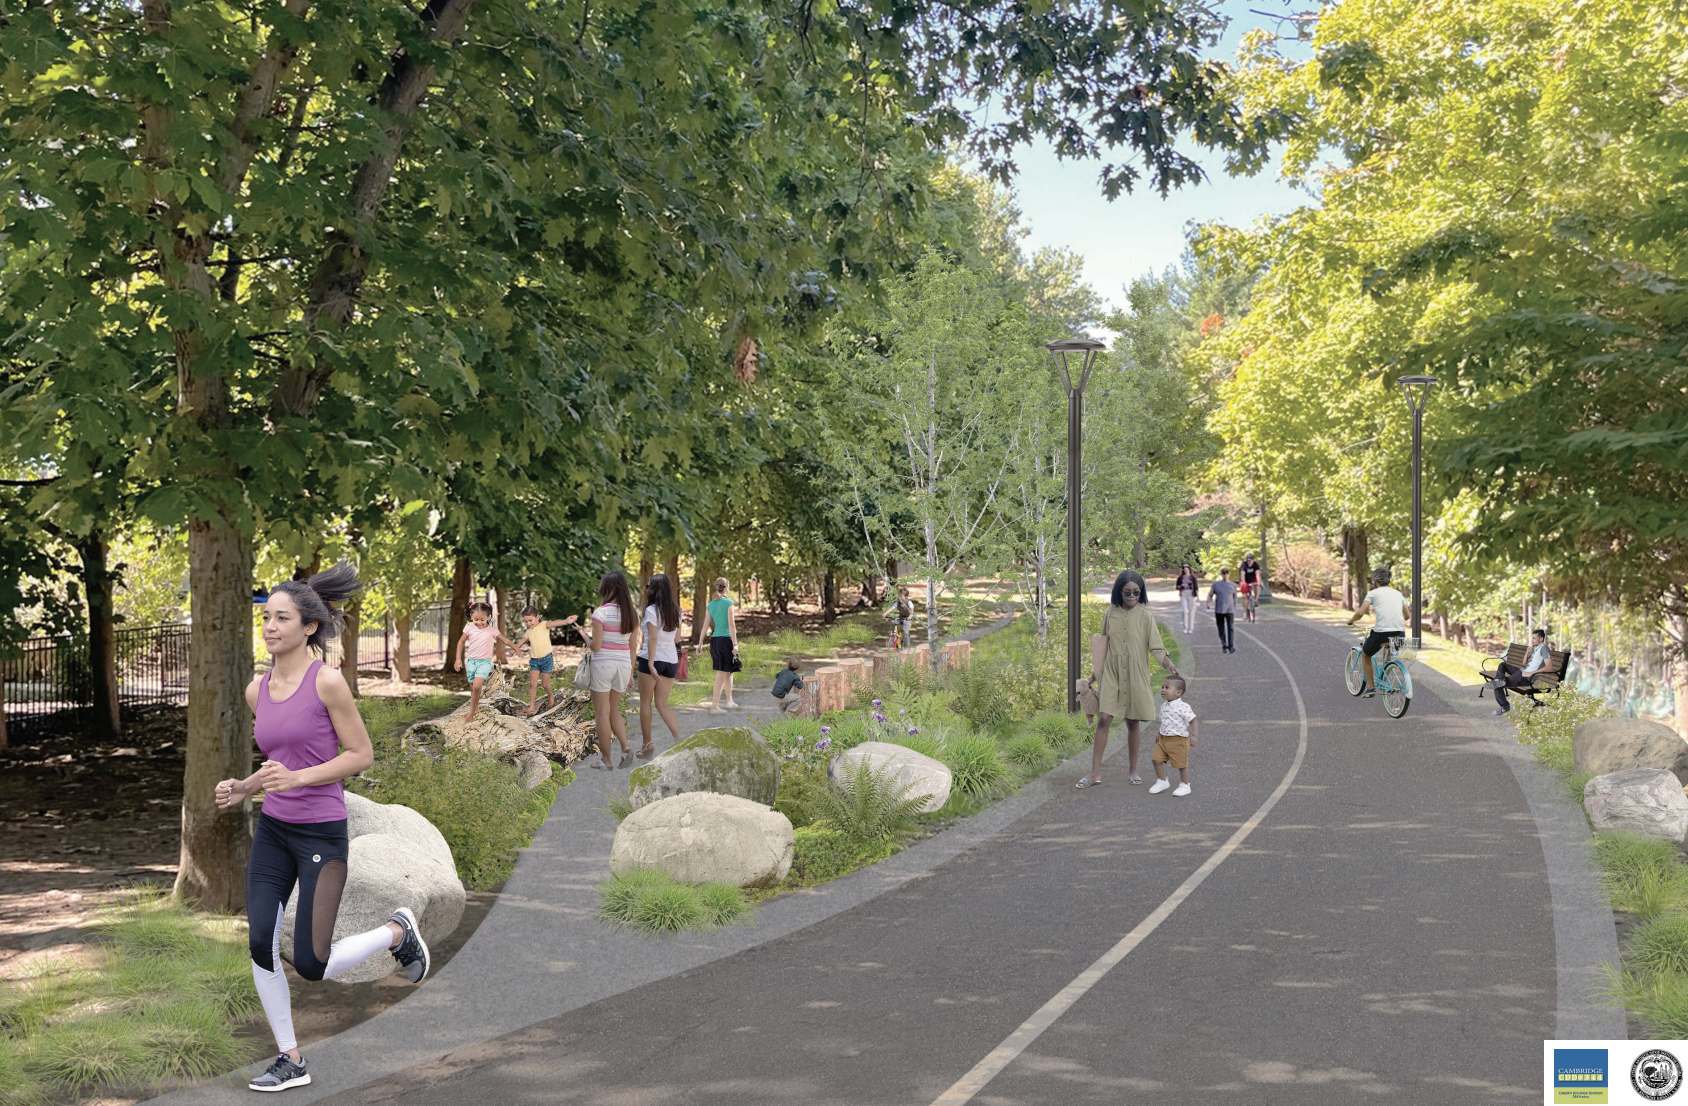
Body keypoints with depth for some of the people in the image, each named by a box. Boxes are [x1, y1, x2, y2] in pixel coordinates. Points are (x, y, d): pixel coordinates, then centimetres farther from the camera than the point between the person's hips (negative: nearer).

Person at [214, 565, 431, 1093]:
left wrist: (297, 779, -22)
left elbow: (361, 754, -11)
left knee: (311, 966, -6)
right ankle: (290, 1060, 14)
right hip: (272, 831, 6)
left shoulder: (327, 681, -14)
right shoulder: (257, 690, 5)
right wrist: (242, 789, 0)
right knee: (260, 945, -2)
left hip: (321, 834, -6)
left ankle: (397, 931, 21)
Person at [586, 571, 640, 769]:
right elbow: (633, 647, 8)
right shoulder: (631, 614, 4)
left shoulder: (601, 613, -13)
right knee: (613, 710, 20)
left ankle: (606, 760, 9)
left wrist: (587, 640, 8)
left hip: (603, 664, -5)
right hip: (623, 664, 5)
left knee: (602, 713, 5)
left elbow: (596, 646, -14)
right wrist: (631, 673, 14)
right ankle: (625, 748, 1)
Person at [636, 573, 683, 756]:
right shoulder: (675, 610, 8)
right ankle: (678, 738, -11)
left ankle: (647, 745, 9)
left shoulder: (652, 610, -11)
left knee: (645, 701, 7)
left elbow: (652, 638, -18)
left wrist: (651, 663, -21)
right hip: (671, 660, 6)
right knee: (662, 704, 9)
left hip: (652, 659, -6)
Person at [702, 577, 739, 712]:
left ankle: (730, 702, 26)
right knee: (722, 673, -4)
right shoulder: (729, 603, -7)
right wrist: (735, 644, -13)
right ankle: (714, 706, -7)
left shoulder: (710, 605, 9)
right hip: (726, 639, -6)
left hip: (714, 640, 6)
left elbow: (706, 626, 7)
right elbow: (732, 625, -12)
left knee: (728, 672, 19)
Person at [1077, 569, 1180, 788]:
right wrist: (1096, 671, 14)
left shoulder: (1145, 616, -4)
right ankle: (1095, 773, -5)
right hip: (1112, 673, 1)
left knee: (1133, 722, 5)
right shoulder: (1110, 614, 3)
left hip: (1136, 675, -1)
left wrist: (1169, 664, -24)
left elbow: (1156, 648, -7)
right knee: (1104, 719, -7)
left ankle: (1132, 770, 19)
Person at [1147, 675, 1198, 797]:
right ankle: (1162, 781, 18)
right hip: (1164, 739, 7)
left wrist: (1194, 736, -14)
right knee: (1156, 759, 1)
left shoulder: (1183, 707, -15)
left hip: (1179, 740, -7)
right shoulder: (1164, 706, 8)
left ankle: (1184, 786, 19)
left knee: (1182, 764, 3)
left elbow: (1192, 721, -11)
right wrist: (1160, 735, 20)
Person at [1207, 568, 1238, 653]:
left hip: (1230, 610, 0)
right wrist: (1209, 604, -10)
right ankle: (1224, 647, 13)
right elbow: (1210, 595, 9)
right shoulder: (1216, 584, 6)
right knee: (1221, 630, 4)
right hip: (1219, 610, 0)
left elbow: (1234, 598, 16)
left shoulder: (1233, 585, 9)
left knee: (1230, 628, -10)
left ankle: (1231, 646, -10)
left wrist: (1235, 612, 16)